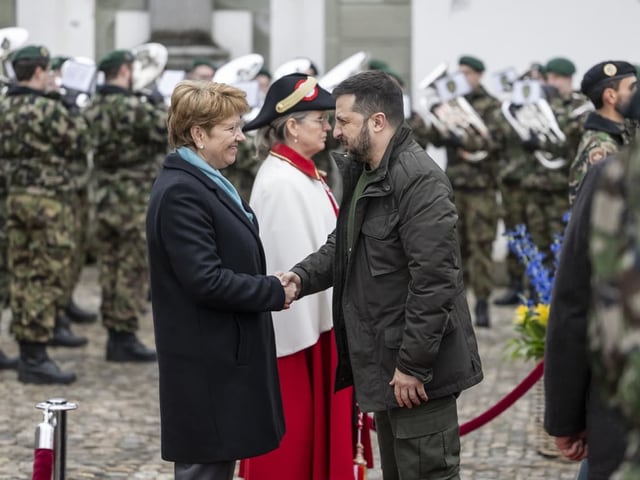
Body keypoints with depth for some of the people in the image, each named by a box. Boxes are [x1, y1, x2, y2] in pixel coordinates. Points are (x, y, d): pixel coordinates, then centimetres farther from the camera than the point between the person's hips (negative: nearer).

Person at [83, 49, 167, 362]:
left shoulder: (91, 109, 7)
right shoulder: (134, 108, -16)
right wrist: (159, 109, 4)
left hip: (103, 199, 8)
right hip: (135, 202, -7)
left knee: (110, 269, 12)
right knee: (133, 271, -1)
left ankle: (113, 335, 16)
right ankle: (125, 338, 1)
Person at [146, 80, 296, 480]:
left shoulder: (207, 182, 13)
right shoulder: (180, 193, -19)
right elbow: (205, 280, -24)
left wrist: (272, 288, 7)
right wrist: (275, 292, -15)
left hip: (225, 356, 10)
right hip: (206, 366, -10)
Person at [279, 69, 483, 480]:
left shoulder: (420, 180, -19)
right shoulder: (362, 173, 13)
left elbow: (434, 280, -23)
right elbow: (343, 246, 21)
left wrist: (413, 365, -22)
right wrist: (303, 276, 0)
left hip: (416, 368, -10)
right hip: (381, 363, 10)